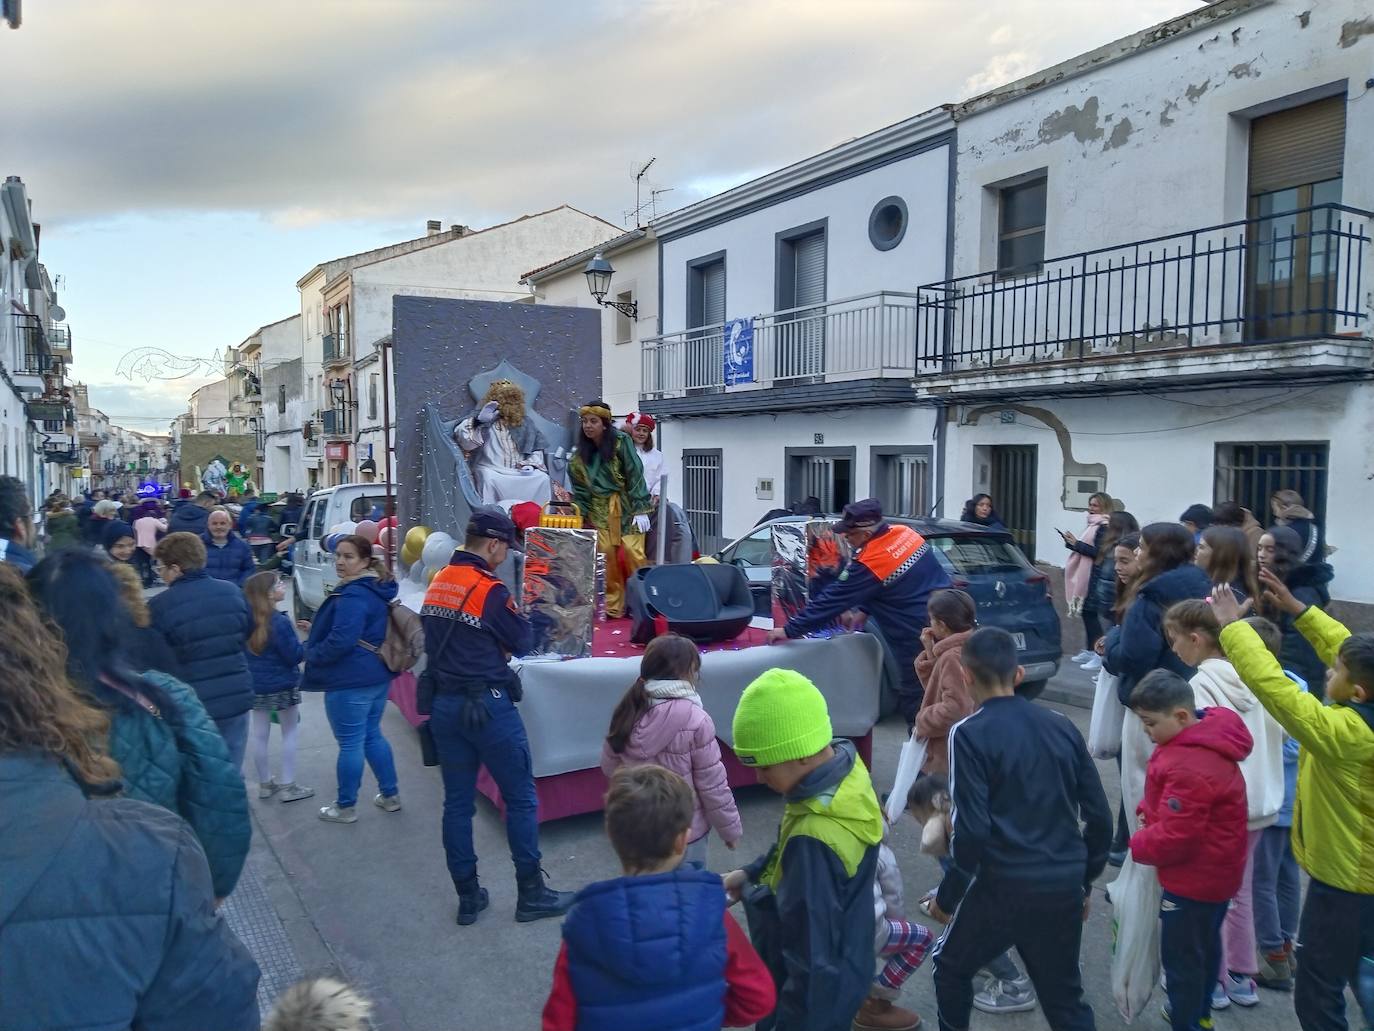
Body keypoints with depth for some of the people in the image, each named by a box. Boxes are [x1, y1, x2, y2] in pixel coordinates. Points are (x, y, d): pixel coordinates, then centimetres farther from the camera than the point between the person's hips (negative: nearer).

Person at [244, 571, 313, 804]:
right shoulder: (280, 622, -23)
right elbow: (295, 656, -18)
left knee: (259, 735, 13)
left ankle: (265, 783, 26)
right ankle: (287, 786, 9)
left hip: (255, 685, 6)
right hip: (282, 686, -6)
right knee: (290, 733, 7)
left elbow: (243, 652, 10)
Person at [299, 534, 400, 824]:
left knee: (350, 743, 3)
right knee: (372, 735, 21)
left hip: (350, 682, -10)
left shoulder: (353, 595, -21)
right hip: (377, 676, 10)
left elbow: (341, 640, -28)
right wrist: (316, 630, 23)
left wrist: (310, 653, -10)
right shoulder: (374, 589, 10)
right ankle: (390, 796, 29)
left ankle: (346, 807, 17)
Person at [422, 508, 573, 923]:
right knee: (521, 798, 6)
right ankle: (531, 894, 14)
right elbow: (523, 641, -7)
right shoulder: (489, 590, -17)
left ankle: (468, 896, 21)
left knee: (457, 802, 12)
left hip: (445, 704, 7)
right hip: (488, 706, -7)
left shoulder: (436, 584, 5)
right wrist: (517, 616, 9)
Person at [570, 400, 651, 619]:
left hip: (626, 506, -3)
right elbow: (580, 488, 8)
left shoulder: (621, 442, -8)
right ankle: (613, 607, 5)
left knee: (632, 553, -11)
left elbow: (635, 476, -10)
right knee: (606, 555, -5)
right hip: (600, 510, 4)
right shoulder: (581, 454, 5)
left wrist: (641, 510, -15)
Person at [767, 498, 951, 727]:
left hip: (921, 639, -9)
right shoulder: (904, 533, 2)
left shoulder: (869, 564, -21)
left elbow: (832, 600, -15)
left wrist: (789, 630, -7)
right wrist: (863, 611, 17)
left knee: (914, 703, 4)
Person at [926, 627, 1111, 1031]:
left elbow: (972, 829, -16)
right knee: (1065, 996, 21)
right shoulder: (1061, 726, 4)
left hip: (1004, 886, -5)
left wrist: (946, 896, -4)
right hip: (1065, 886, 5)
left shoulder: (970, 733, -12)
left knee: (951, 966, 21)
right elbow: (1099, 816, 7)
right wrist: (1085, 881, 19)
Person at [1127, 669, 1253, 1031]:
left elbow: (1173, 838, -29)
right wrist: (1149, 810, -2)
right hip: (1216, 874, 11)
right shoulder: (1202, 737, -1)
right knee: (1205, 946, 26)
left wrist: (1137, 844, -12)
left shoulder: (1190, 769, -34)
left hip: (1193, 880, -11)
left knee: (1181, 957, 5)